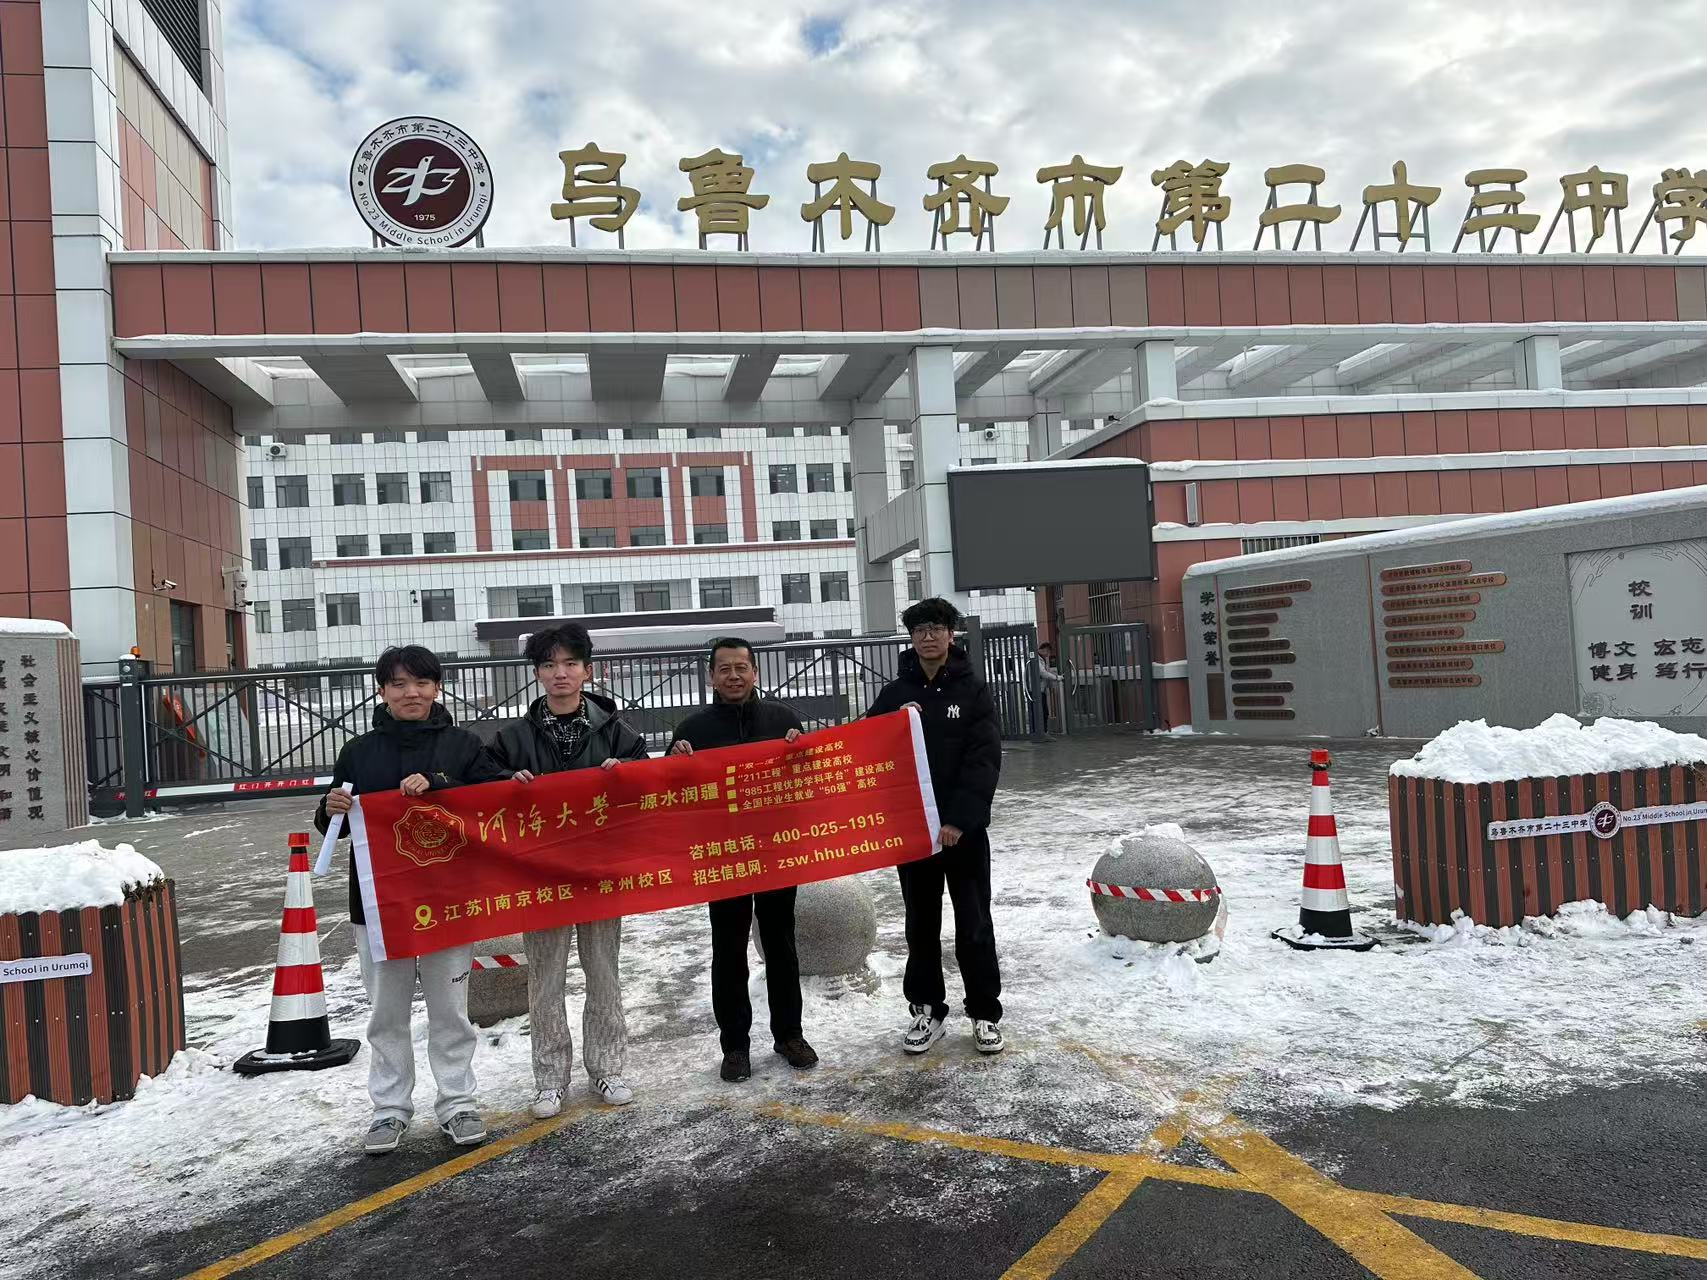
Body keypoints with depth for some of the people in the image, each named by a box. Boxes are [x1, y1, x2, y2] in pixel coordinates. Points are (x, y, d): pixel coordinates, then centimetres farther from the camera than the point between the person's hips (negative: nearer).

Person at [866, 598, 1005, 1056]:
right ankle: (927, 1009, 23)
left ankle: (985, 1013, 18)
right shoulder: (894, 694, 4)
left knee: (974, 926, 5)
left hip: (964, 829, -2)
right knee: (921, 925, 11)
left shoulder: (973, 690, -4)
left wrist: (959, 820, -19)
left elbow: (985, 761, -11)